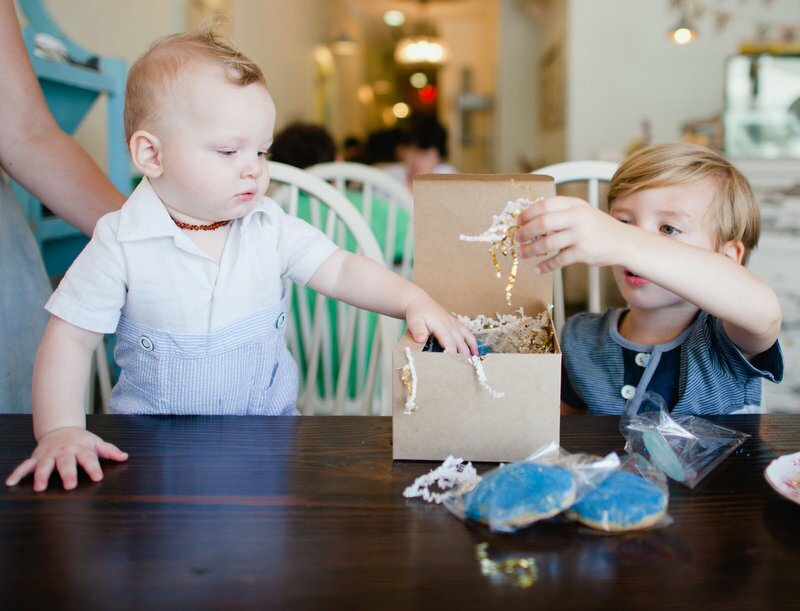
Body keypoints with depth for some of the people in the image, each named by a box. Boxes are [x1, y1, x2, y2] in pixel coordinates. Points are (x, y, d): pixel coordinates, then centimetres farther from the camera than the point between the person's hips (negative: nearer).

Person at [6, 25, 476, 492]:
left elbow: (341, 271, -1)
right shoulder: (120, 244, -11)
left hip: (272, 427, 2)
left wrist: (413, 300, -17)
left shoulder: (270, 227, -2)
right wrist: (61, 430, -19)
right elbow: (70, 339, -8)